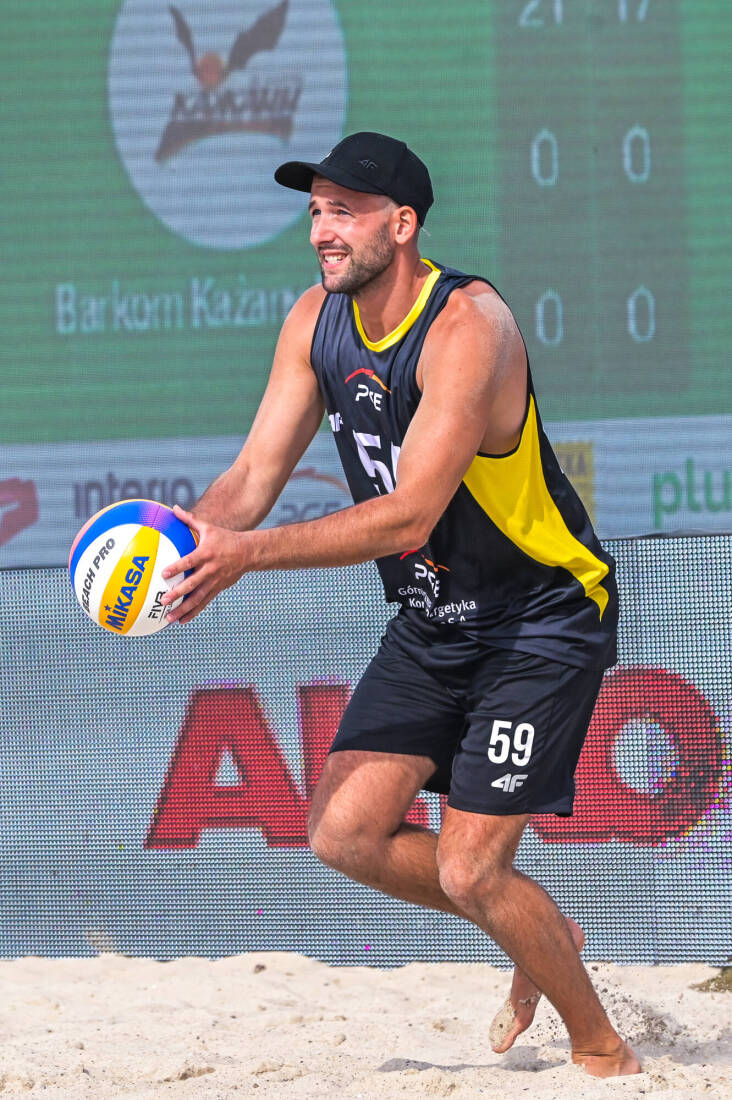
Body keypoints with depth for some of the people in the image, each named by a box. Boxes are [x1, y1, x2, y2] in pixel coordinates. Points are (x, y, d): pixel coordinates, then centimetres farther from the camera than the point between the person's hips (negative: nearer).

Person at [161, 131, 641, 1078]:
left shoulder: (468, 326, -26)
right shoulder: (316, 322, -2)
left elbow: (409, 514, -32)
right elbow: (256, 477, -2)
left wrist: (253, 553, -38)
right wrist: (188, 535, -23)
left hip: (542, 624, -8)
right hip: (432, 624, 8)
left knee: (469, 870, -12)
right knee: (345, 833, 0)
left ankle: (602, 1048, 10)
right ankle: (543, 939, 22)